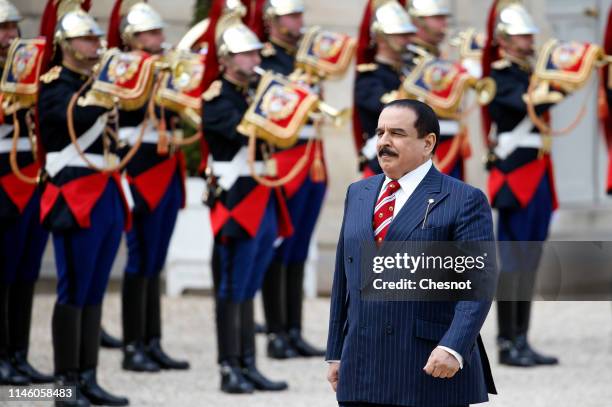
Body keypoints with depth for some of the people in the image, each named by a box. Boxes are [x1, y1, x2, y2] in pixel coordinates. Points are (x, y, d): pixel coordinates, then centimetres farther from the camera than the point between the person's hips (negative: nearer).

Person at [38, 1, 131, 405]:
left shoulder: (98, 83, 16)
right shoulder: (54, 85, -7)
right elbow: (78, 118, -25)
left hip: (108, 197, 8)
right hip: (76, 198, -8)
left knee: (95, 292, 9)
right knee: (74, 292, -5)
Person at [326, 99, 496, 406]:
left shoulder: (464, 201, -3)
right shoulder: (358, 194, 15)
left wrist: (453, 348, -22)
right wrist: (336, 354, 14)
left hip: (433, 372, -5)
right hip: (361, 375, 5)